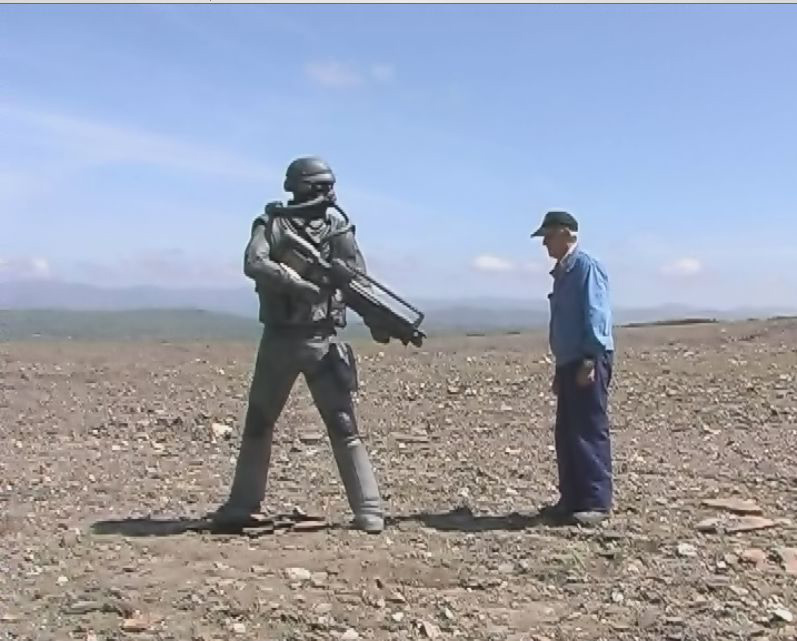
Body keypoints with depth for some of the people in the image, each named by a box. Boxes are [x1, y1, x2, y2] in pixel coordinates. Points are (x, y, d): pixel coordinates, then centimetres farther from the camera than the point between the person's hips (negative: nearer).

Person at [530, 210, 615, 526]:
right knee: (567, 434, 11)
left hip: (588, 362, -10)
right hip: (569, 363, 10)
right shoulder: (563, 272, 19)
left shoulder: (586, 266, -9)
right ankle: (572, 499, 19)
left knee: (590, 432, -7)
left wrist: (590, 360, -22)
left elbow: (595, 314, -17)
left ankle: (596, 502, -1)